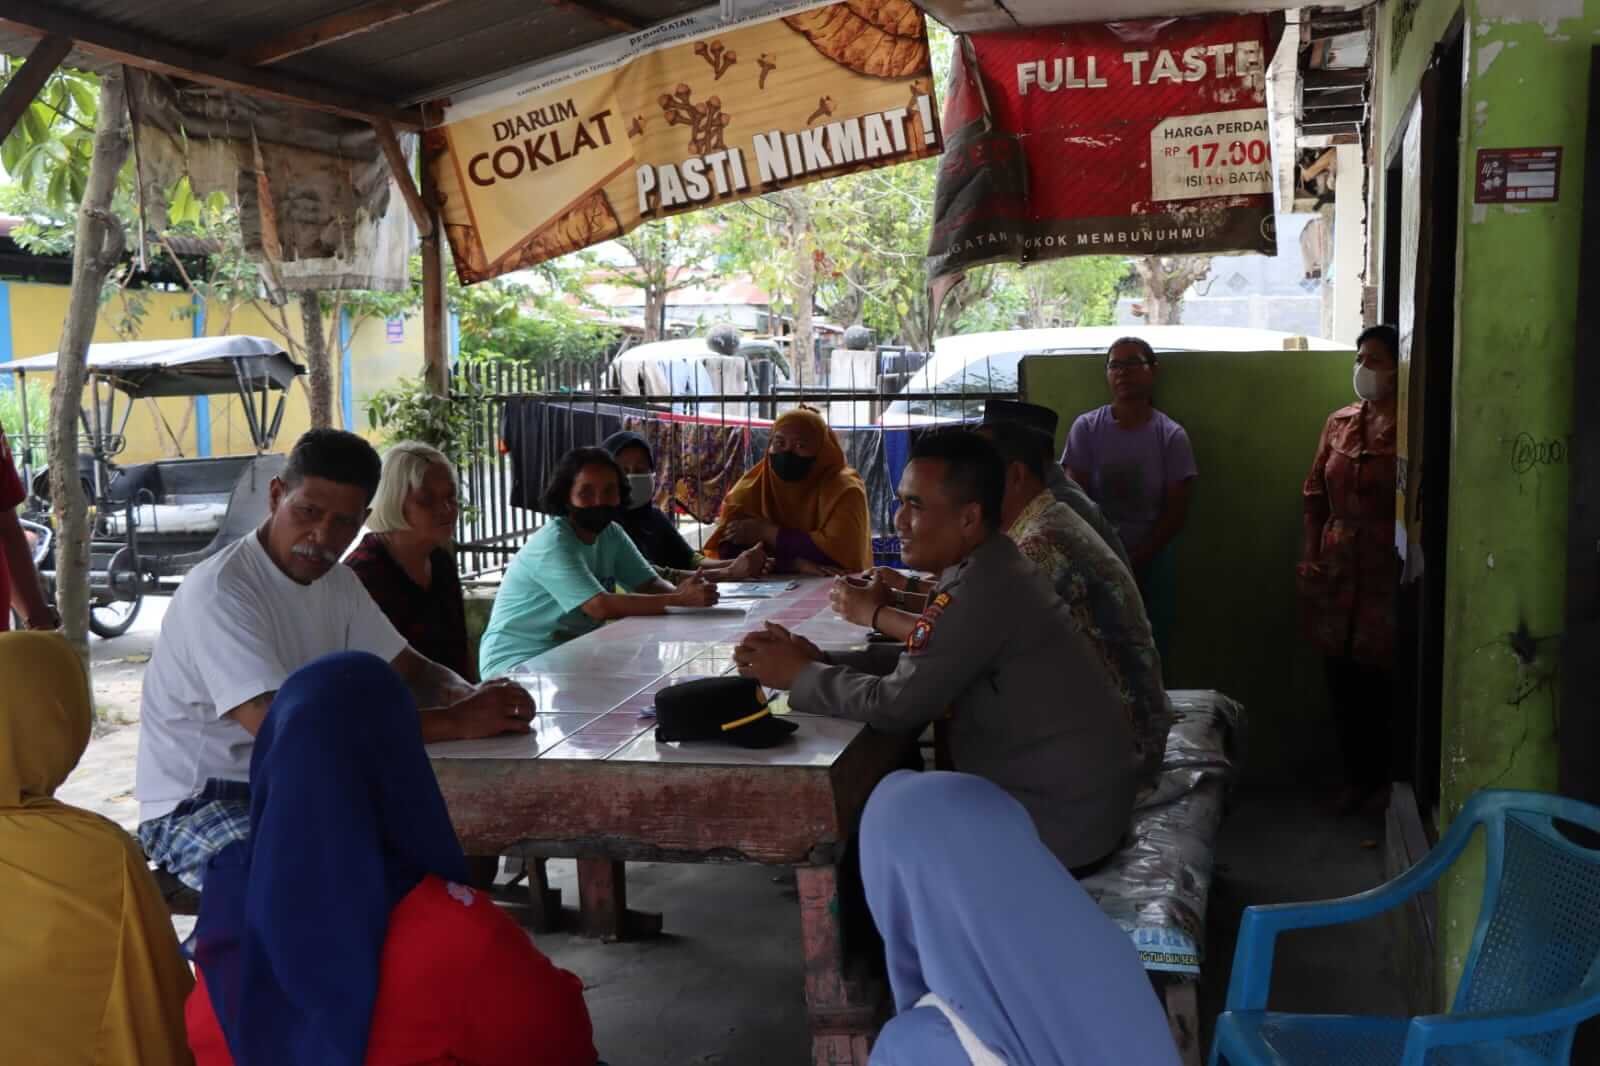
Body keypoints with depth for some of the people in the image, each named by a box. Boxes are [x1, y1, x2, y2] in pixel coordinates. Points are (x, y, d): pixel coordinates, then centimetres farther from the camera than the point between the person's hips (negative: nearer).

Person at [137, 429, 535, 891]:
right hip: (194, 806, -8)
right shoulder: (218, 592, -22)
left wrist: (472, 699, -16)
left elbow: (411, 670, 10)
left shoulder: (337, 582, 5)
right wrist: (453, 722, -36)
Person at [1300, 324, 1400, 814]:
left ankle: (1377, 774, 17)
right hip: (1337, 570, 6)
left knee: (1382, 680, 1)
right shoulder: (1339, 423, 8)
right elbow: (1314, 494, 12)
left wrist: (1411, 567, -13)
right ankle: (1360, 774, 27)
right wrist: (1310, 554, 6)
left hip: (1388, 573, -5)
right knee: (1344, 680, 12)